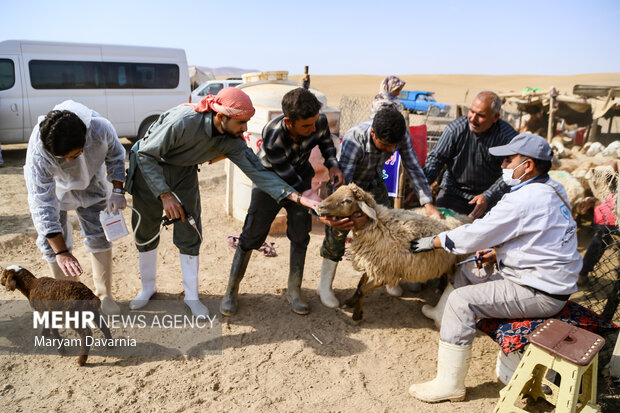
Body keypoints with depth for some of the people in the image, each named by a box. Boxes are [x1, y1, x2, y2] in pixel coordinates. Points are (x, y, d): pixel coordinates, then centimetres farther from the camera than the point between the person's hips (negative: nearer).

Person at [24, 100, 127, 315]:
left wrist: (117, 190, -21)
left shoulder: (100, 129, -37)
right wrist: (61, 252, -36)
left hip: (91, 181, 2)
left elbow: (116, 157, -11)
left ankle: (104, 297, 15)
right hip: (51, 186, -1)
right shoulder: (38, 153, -40)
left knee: (99, 235, 1)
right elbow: (42, 205, -35)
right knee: (52, 243, -6)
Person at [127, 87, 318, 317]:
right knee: (146, 231, 5)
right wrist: (165, 195, -32)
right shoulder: (183, 120, -37)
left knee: (189, 233, -1)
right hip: (149, 168, -3)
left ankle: (191, 296, 14)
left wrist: (298, 197, -32)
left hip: (184, 172, 4)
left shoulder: (231, 141, -20)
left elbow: (257, 171, -23)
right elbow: (146, 154, -27)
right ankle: (148, 288, 28)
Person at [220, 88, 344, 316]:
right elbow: (290, 181, -31)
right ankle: (231, 291, 16)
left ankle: (294, 290, 20)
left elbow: (326, 142, -1)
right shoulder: (273, 137, -39)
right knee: (252, 235, -1)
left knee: (300, 234, 3)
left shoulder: (319, 120, -27)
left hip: (301, 172, 4)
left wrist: (333, 165, -21)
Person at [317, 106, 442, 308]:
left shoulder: (400, 135, -27)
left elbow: (413, 167, -21)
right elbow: (342, 183, -44)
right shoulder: (353, 140, -41)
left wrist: (428, 203, -28)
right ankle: (325, 285, 13)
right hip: (347, 183, -4)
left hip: (374, 184, 5)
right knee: (337, 235, -6)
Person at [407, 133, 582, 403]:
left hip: (541, 293, -11)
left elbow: (475, 235, -20)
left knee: (461, 301, -18)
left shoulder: (524, 200, -25)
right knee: (468, 269, 20)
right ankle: (442, 314, 46)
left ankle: (449, 385, -7)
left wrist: (432, 242, -7)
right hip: (551, 277, 11)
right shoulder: (551, 191, 7)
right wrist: (495, 254, 6)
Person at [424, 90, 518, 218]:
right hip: (454, 191, 1)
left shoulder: (508, 136, -14)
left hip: (490, 193, 0)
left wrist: (488, 197, -27)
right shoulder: (455, 128, -12)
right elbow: (436, 157, -9)